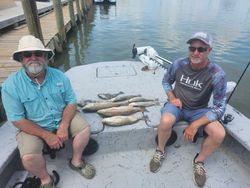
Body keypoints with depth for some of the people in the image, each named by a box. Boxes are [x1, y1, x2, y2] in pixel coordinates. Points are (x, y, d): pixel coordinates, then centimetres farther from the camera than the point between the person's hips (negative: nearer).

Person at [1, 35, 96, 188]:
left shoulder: (59, 76, -10)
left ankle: (76, 161, 13)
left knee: (84, 128, -15)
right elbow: (17, 119, -16)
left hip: (62, 118, 3)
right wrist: (46, 135, -21)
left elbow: (71, 102, -6)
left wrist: (64, 126, -20)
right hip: (32, 127, -2)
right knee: (29, 158, -25)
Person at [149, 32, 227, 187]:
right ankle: (160, 151, 1)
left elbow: (220, 107, -16)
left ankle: (199, 161, 8)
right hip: (177, 105, 0)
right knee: (165, 122, -33)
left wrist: (195, 124, -25)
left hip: (199, 110, 0)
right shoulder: (179, 64, -12)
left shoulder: (217, 74, -19)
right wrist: (172, 98, -11)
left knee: (219, 134, -24)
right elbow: (166, 81, 7)